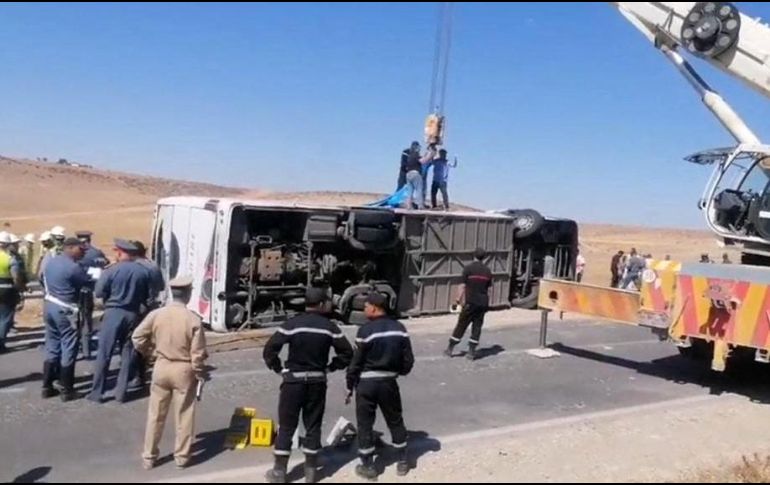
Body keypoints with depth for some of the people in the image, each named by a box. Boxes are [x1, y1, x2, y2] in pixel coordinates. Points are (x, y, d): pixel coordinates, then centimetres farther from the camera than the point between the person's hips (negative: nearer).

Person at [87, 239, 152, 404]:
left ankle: (97, 392, 9)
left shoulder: (112, 270, -12)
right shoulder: (143, 271, -1)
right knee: (127, 354, 10)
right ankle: (121, 392, 14)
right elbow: (146, 296, 7)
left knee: (104, 354, 5)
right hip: (133, 315, 4)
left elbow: (98, 293, -4)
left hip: (114, 313, -4)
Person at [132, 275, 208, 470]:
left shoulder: (156, 314, -8)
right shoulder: (193, 319, -17)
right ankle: (182, 456, 22)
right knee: (184, 415, 12)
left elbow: (137, 338, -1)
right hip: (184, 370, -3)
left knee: (155, 414, 14)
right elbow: (198, 353, -14)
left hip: (161, 367, 3)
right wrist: (200, 373, 0)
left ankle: (149, 456, 23)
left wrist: (150, 352, 15)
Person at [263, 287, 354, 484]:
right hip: (317, 382, 2)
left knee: (286, 426, 7)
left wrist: (278, 368, 0)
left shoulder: (292, 324, -9)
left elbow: (270, 349, -14)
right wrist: (331, 367, 8)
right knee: (313, 426, 12)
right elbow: (347, 352, -1)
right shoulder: (329, 327, -2)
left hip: (294, 380, -2)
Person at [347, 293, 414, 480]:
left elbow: (356, 362, -11)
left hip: (366, 382, -4)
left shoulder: (366, 330, -15)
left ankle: (368, 466, 15)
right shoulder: (399, 328, 0)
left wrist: (350, 385, 0)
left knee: (365, 424, 8)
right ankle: (403, 461, 27)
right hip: (389, 381, 4)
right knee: (395, 421, 19)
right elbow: (408, 359, 3)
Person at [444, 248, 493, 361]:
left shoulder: (468, 268, -7)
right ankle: (471, 352, 9)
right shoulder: (487, 271, 5)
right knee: (477, 327, 8)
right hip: (483, 303, 3)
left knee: (461, 325, 5)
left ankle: (450, 349, 12)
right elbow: (488, 288, 9)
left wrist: (458, 299, 0)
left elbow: (463, 286, -8)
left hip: (470, 302, -3)